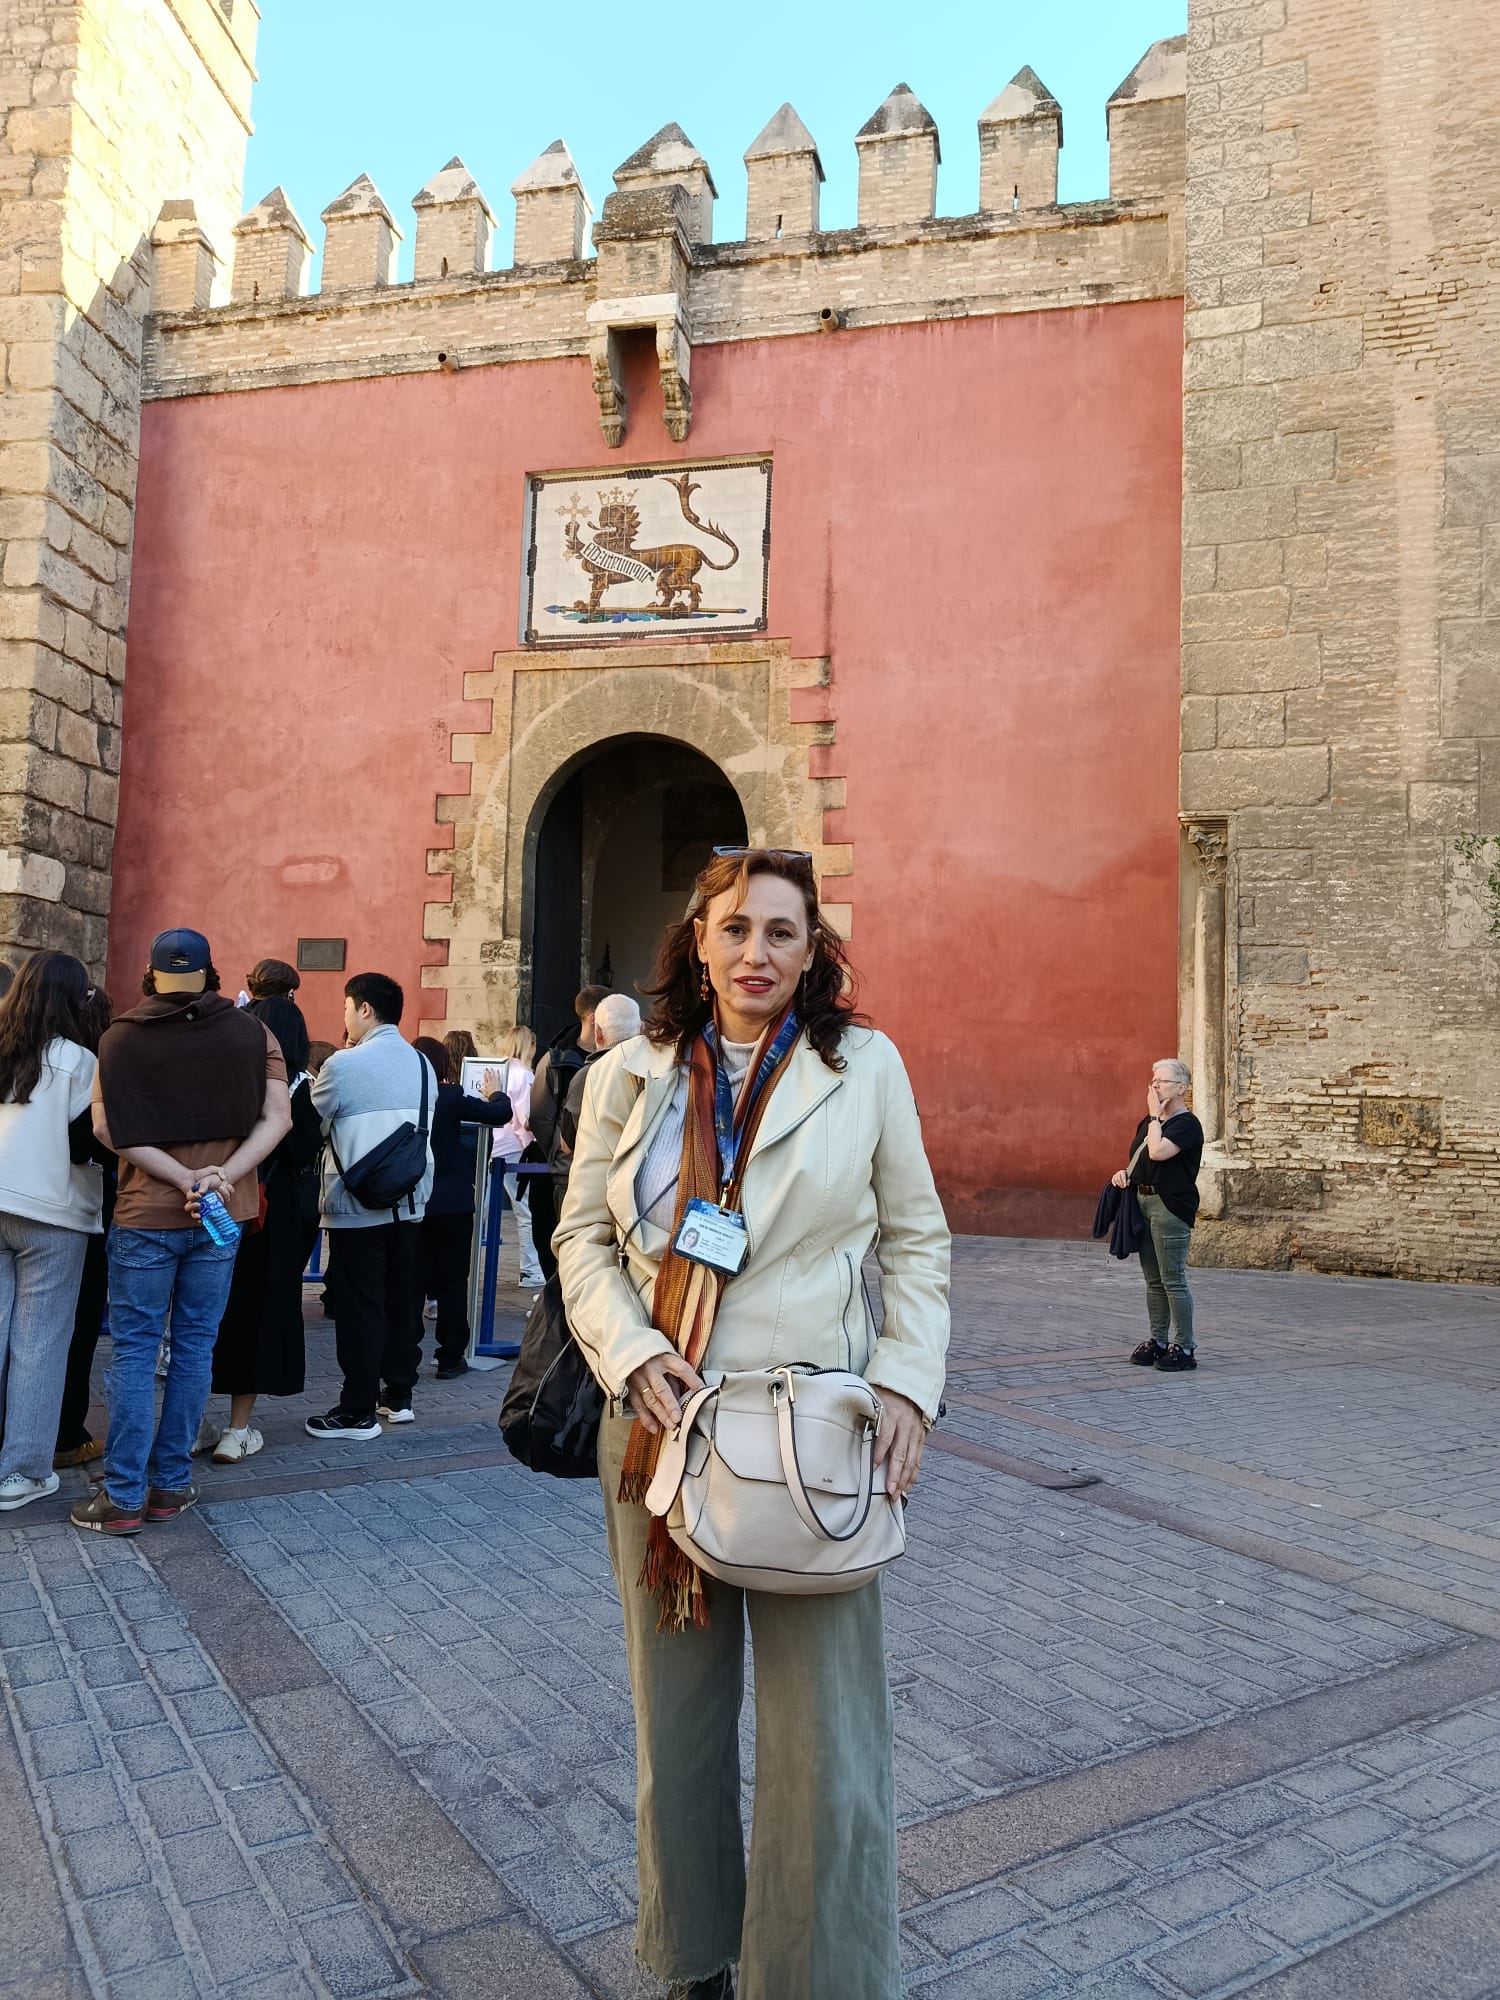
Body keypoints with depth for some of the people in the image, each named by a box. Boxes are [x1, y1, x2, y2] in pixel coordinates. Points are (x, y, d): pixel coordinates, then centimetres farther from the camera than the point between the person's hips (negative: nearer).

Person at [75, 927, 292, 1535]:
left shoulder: (121, 1037, 0)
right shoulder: (253, 1033, 2)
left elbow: (107, 1128, -10)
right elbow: (277, 1119, -7)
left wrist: (186, 1179, -13)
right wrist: (221, 1178, -14)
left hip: (145, 1214, -1)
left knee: (134, 1349, 5)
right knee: (195, 1346, 10)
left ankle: (123, 1497, 7)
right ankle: (170, 1484, 17)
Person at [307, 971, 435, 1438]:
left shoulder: (343, 1064, -12)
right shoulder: (422, 1064, 7)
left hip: (357, 1205, -6)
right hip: (411, 1202, 6)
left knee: (359, 1306, 1)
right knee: (403, 1299, 13)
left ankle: (358, 1413, 8)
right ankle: (398, 1396, 24)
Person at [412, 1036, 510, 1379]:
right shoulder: (450, 1097, -14)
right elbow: (500, 1114, -10)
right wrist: (495, 1092, 11)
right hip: (452, 1202, -3)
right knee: (452, 1281, 7)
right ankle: (451, 1357, 11)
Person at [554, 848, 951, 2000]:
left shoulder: (865, 1066, 0)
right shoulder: (630, 1076, 4)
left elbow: (916, 1239, 3)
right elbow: (583, 1237, 6)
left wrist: (907, 1383, -7)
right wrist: (629, 1356, -10)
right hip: (660, 1427, 2)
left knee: (825, 1733, 1)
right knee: (677, 1716, 17)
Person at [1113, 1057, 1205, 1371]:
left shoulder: (1187, 1124, -10)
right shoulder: (1149, 1122, 16)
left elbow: (1158, 1152, -25)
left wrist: (1155, 1115, -14)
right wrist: (1124, 1173, 3)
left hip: (1171, 1207, -9)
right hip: (1143, 1201, 9)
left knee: (1173, 1280, -5)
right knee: (1153, 1280, 14)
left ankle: (1184, 1348, 3)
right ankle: (1157, 1341, 22)